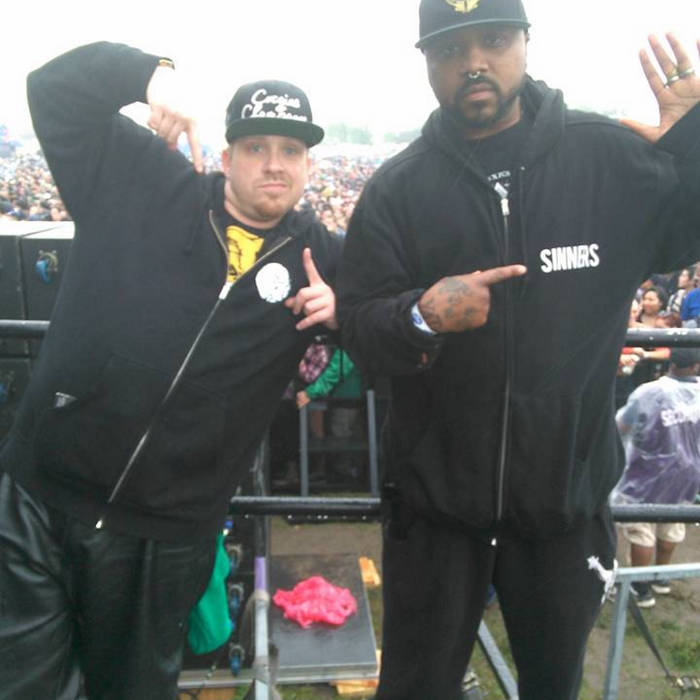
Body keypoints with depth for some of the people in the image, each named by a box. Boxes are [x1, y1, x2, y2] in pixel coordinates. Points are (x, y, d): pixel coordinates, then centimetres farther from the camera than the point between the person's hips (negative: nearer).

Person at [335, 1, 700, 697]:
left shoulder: (607, 155, -2)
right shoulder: (396, 189, -3)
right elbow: (356, 330, -6)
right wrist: (421, 316, -26)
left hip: (568, 493, 1)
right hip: (434, 499, 0)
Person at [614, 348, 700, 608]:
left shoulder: (647, 393, -25)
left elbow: (621, 425, -12)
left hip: (650, 474, -5)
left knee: (641, 529, 7)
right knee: (671, 526, 21)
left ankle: (641, 588, 17)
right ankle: (661, 577, 40)